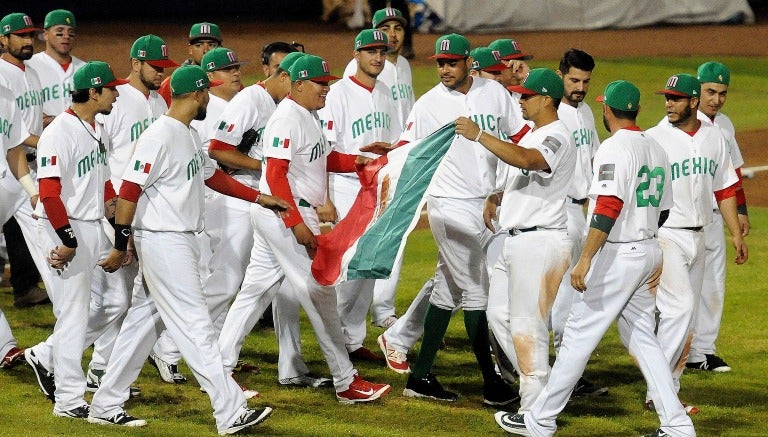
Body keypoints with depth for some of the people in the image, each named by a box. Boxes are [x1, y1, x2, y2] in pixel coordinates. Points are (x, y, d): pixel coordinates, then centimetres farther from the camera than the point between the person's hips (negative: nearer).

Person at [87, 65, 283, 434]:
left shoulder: (190, 136, 14)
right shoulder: (159, 136, -17)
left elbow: (211, 176, 25)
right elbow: (130, 190, -18)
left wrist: (260, 199, 23)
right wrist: (120, 245, -18)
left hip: (182, 241, 10)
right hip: (163, 241, -10)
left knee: (144, 323, 12)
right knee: (195, 326, -9)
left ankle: (105, 406, 18)